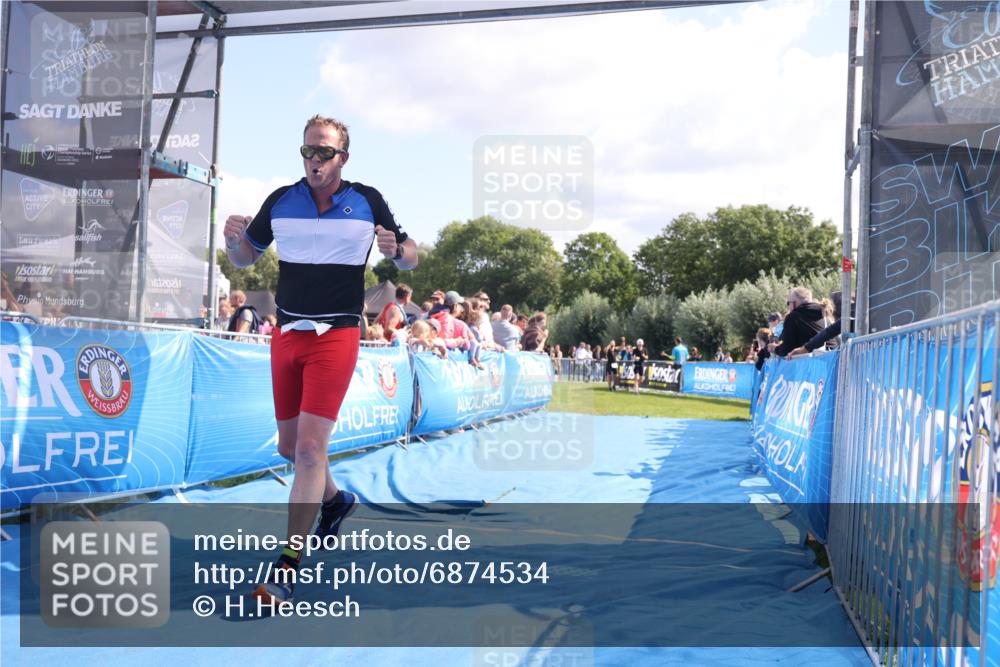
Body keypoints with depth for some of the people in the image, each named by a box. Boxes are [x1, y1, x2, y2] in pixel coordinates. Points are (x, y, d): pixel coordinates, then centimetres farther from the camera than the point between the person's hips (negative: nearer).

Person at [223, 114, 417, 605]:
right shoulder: (281, 201, 5)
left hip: (337, 337, -4)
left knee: (310, 446, -12)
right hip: (286, 334, 4)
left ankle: (288, 565, -4)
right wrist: (233, 239, -9)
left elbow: (410, 256, 7)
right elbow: (244, 259, 14)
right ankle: (335, 499, 43)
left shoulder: (368, 201, -1)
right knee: (289, 445, 12)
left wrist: (396, 251, -16)